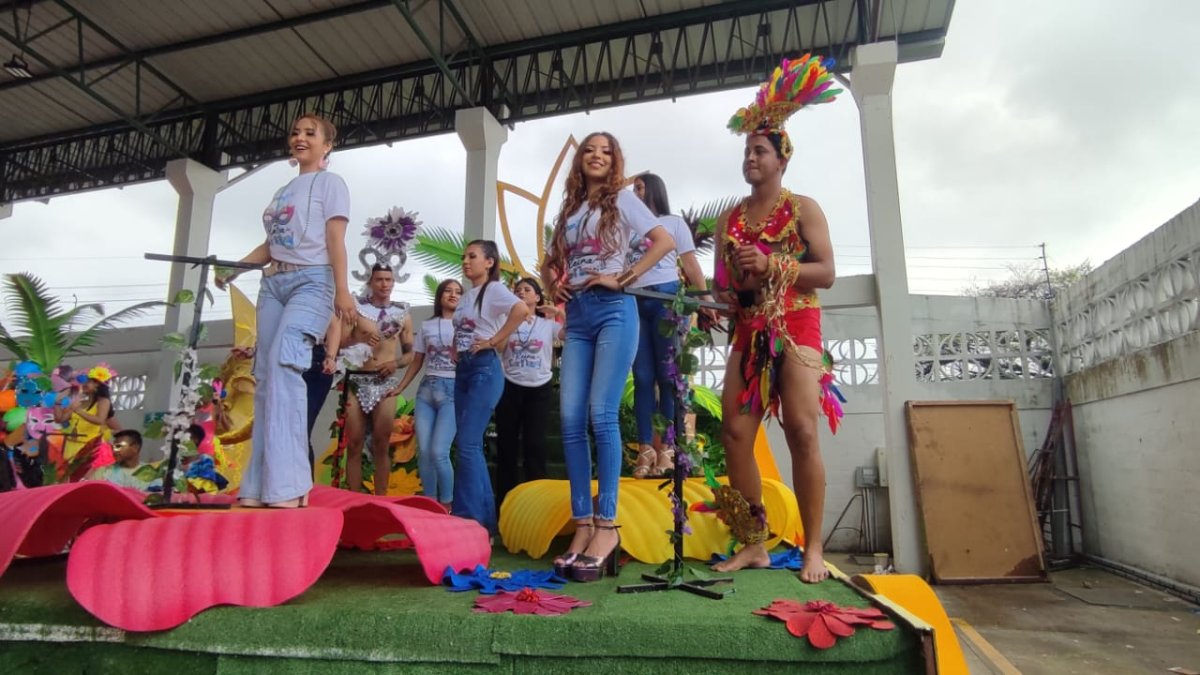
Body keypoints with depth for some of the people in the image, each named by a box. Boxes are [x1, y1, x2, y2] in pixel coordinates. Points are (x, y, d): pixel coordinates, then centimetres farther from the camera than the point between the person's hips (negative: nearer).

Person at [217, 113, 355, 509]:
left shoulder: (330, 183, 5)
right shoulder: (284, 191, 25)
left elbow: (335, 241, -6)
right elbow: (271, 244, 22)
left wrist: (342, 291, -15)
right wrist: (234, 268, 7)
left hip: (311, 282, -7)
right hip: (273, 284, 8)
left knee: (283, 364, -26)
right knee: (265, 376, -1)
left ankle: (288, 485, -29)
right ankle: (258, 488, 0)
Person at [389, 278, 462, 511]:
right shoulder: (426, 326, 14)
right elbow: (416, 362, 19)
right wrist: (399, 388, 15)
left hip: (453, 390, -4)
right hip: (426, 389, 4)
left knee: (439, 452, -12)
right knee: (423, 451, 0)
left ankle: (446, 503, 4)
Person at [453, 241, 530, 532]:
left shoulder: (494, 289, -7)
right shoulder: (466, 296, 17)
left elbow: (522, 310, -27)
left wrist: (493, 341, -21)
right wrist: (455, 349, 12)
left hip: (484, 369, -9)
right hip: (462, 370, 9)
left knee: (467, 443, -12)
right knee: (470, 444, 7)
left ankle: (470, 517, -5)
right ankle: (485, 518, 15)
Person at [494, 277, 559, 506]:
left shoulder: (548, 325, 4)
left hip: (539, 389, -1)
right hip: (510, 387, 1)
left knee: (535, 444, 0)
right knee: (507, 444, 5)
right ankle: (504, 500, 15)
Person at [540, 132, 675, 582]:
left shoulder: (622, 199, 7)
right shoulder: (569, 211, 22)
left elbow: (665, 241, -5)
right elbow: (550, 262, 30)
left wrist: (622, 279, -10)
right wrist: (553, 284, 8)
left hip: (613, 311, -5)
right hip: (576, 317, 6)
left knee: (601, 416, -14)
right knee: (570, 420, -4)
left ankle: (606, 526, -9)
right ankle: (583, 525, 1)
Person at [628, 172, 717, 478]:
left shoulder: (674, 222, 14)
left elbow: (690, 264, 5)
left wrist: (705, 297, -6)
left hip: (666, 299, -3)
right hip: (633, 303, 3)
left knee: (668, 375, -4)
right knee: (643, 378, 0)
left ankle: (667, 448, -3)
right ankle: (646, 449, 0)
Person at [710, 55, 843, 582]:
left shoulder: (802, 209, 4)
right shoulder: (730, 219, 17)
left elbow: (826, 272, -5)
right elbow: (719, 282, 19)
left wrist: (771, 265, -15)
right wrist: (732, 284, -4)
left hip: (795, 328, -4)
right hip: (747, 333, 5)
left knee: (802, 432, -12)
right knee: (735, 432, -5)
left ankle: (813, 547, -2)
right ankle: (753, 544, 5)